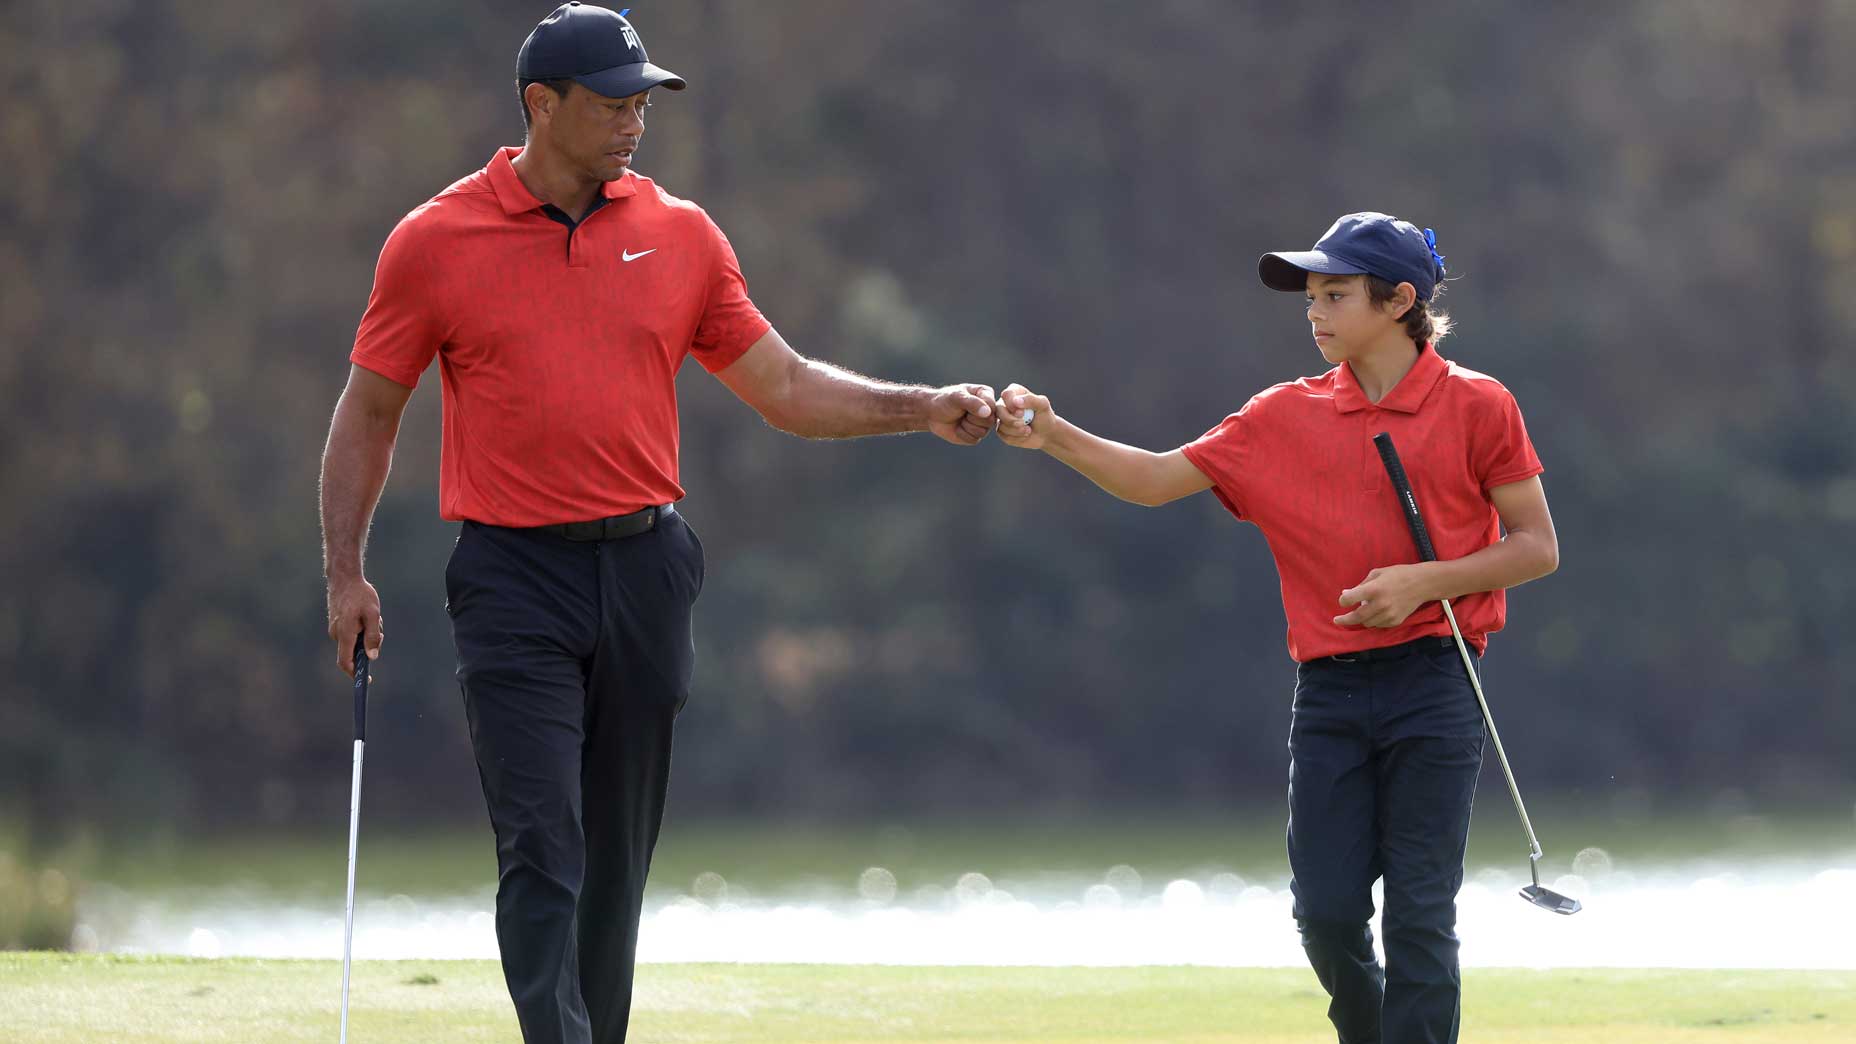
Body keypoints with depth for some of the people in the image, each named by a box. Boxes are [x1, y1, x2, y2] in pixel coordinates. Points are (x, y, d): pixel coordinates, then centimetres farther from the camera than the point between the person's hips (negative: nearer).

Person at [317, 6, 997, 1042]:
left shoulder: (680, 234, 6)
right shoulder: (435, 242, -2)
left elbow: (786, 388, 12)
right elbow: (368, 413, 7)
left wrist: (927, 410, 0)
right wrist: (346, 572, 0)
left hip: (644, 572, 3)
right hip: (514, 578, -3)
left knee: (619, 855, 8)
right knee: (542, 848, -13)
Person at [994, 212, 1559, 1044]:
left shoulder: (1475, 407, 0)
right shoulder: (1287, 416, 10)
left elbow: (1537, 547, 1)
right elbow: (1157, 479, 5)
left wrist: (1426, 580, -13)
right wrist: (1055, 437, -10)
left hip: (1432, 686, -3)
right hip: (1329, 692, 3)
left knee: (1419, 914, -6)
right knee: (1326, 912, -1)